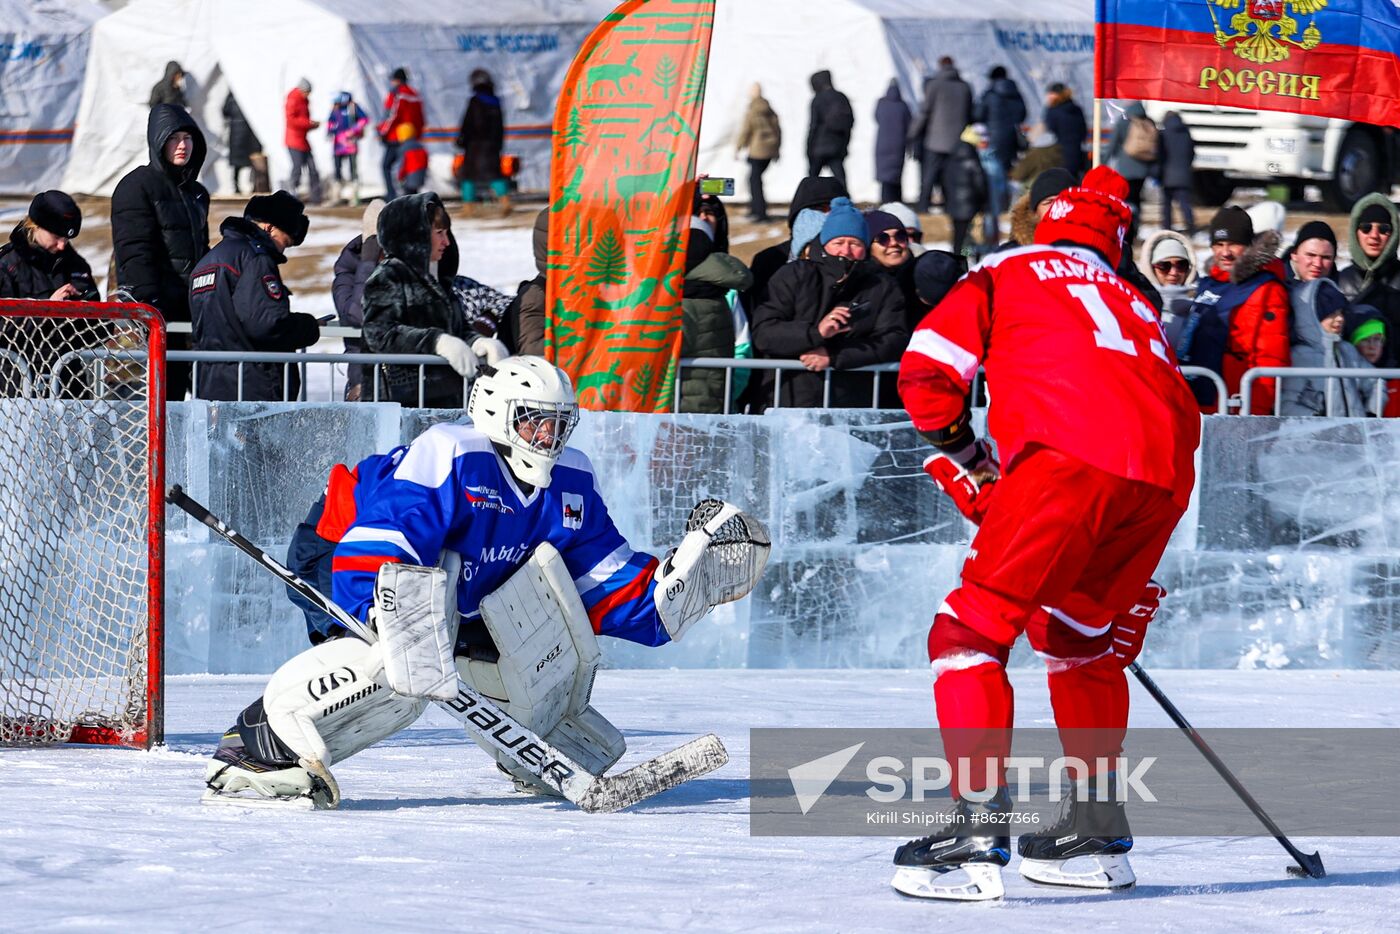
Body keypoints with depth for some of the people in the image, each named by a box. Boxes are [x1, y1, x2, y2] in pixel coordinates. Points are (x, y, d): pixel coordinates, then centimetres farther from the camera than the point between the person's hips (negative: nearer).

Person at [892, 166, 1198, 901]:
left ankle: (978, 834, -13)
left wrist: (966, 460, 26)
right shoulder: (1135, 306, 37)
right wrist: (1126, 574, 36)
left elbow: (926, 370, 10)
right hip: (1164, 481, 6)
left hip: (1070, 460, -6)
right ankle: (1097, 833, 28)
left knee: (971, 634, 0)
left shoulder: (1007, 273, 23)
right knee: (1082, 638, 27)